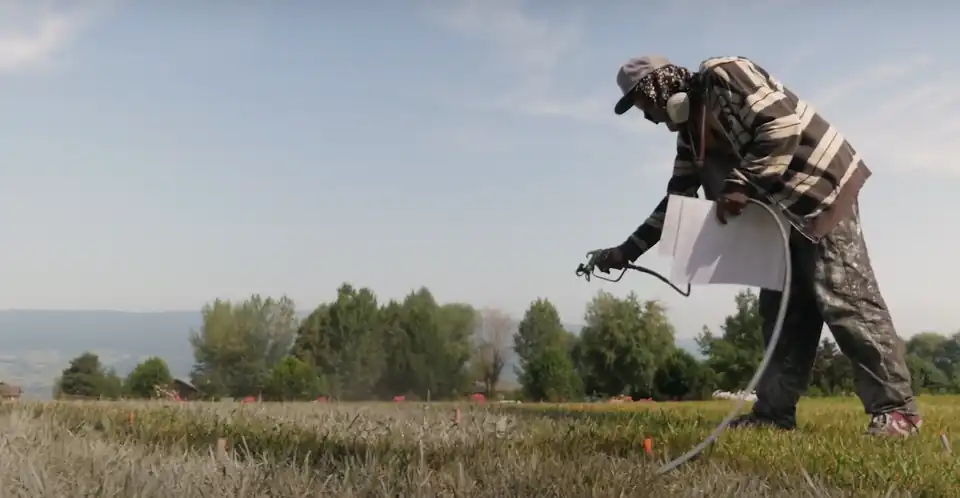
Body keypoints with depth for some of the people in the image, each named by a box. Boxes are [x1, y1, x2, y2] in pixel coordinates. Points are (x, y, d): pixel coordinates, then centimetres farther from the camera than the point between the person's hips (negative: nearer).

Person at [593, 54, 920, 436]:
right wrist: (628, 250, 10)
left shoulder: (724, 75, -13)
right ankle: (774, 412, 10)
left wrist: (741, 186, -25)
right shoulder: (689, 130, 14)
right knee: (781, 308, 6)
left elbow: (782, 125, -23)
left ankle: (896, 409, -5)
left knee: (843, 300, -12)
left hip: (820, 189, -10)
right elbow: (677, 198, 16)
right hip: (780, 210, 10)